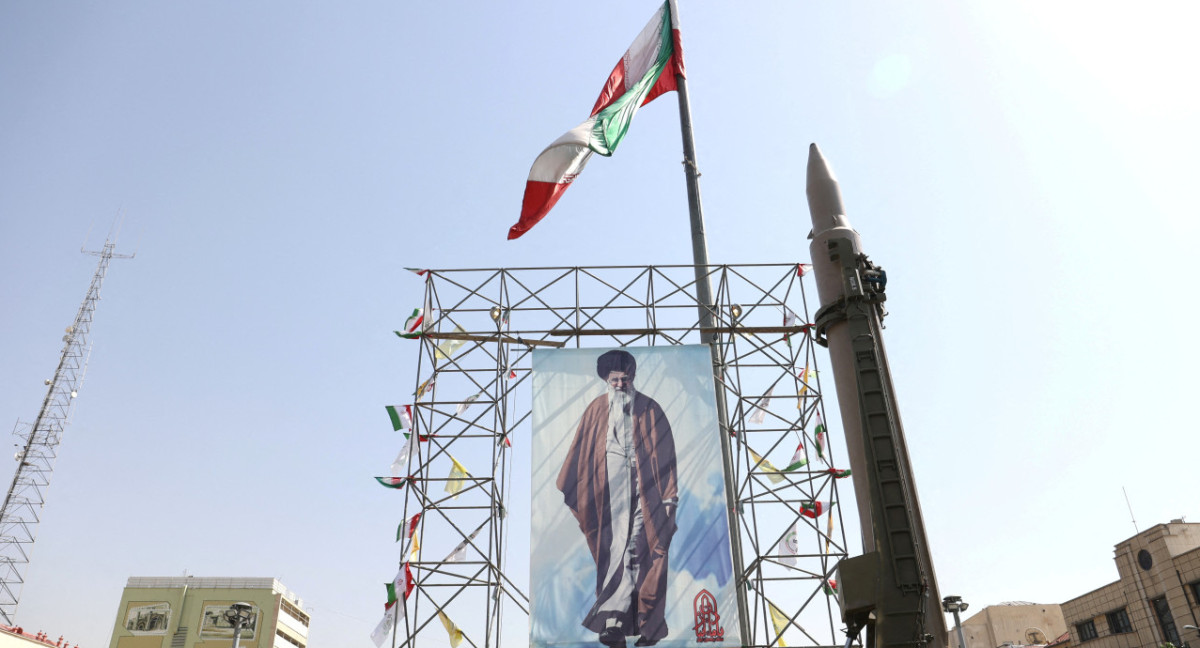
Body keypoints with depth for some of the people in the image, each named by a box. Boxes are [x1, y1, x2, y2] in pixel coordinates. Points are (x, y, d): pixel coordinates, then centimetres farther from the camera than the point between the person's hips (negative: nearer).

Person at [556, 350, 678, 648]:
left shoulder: (649, 409, 3)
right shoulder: (596, 410, 6)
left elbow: (664, 453, 3)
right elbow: (580, 452, 9)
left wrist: (669, 496, 0)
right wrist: (563, 490, 10)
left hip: (643, 492, -1)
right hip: (609, 493, 1)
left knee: (634, 553, -5)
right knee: (620, 553, -2)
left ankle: (613, 620, 1)